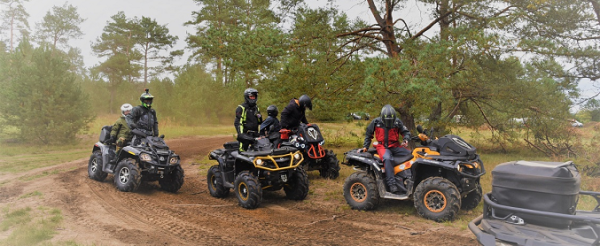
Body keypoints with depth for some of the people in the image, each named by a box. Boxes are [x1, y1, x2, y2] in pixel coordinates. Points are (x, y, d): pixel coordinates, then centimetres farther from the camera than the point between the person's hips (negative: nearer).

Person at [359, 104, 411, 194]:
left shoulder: (397, 122, 2)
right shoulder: (376, 122, -2)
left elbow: (406, 132, 12)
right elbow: (368, 134, 10)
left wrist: (405, 140, -10)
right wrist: (365, 146, 6)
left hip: (395, 146, 4)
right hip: (382, 147, -3)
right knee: (388, 159, -37)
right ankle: (392, 184, -41)